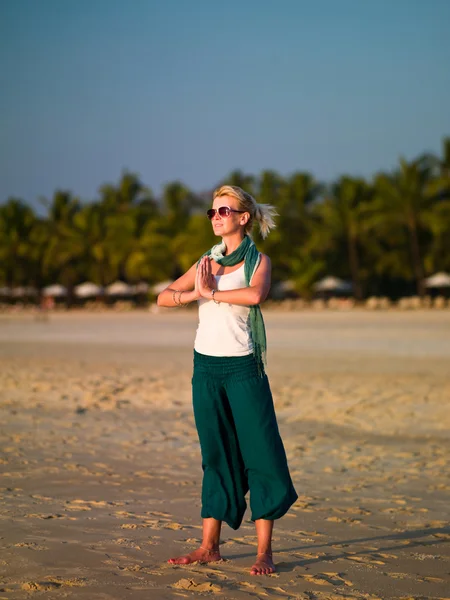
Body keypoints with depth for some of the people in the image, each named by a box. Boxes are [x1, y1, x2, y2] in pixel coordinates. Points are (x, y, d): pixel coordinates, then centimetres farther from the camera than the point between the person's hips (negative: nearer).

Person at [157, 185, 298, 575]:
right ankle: (209, 546, 13)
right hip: (206, 367, 5)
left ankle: (264, 551, -1)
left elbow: (256, 295, -23)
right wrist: (195, 293, -10)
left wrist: (212, 291, -13)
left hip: (243, 368, -5)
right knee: (215, 456, 9)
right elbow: (163, 297, 8)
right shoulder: (208, 262, 13)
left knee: (260, 454, -5)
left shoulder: (258, 261, -1)